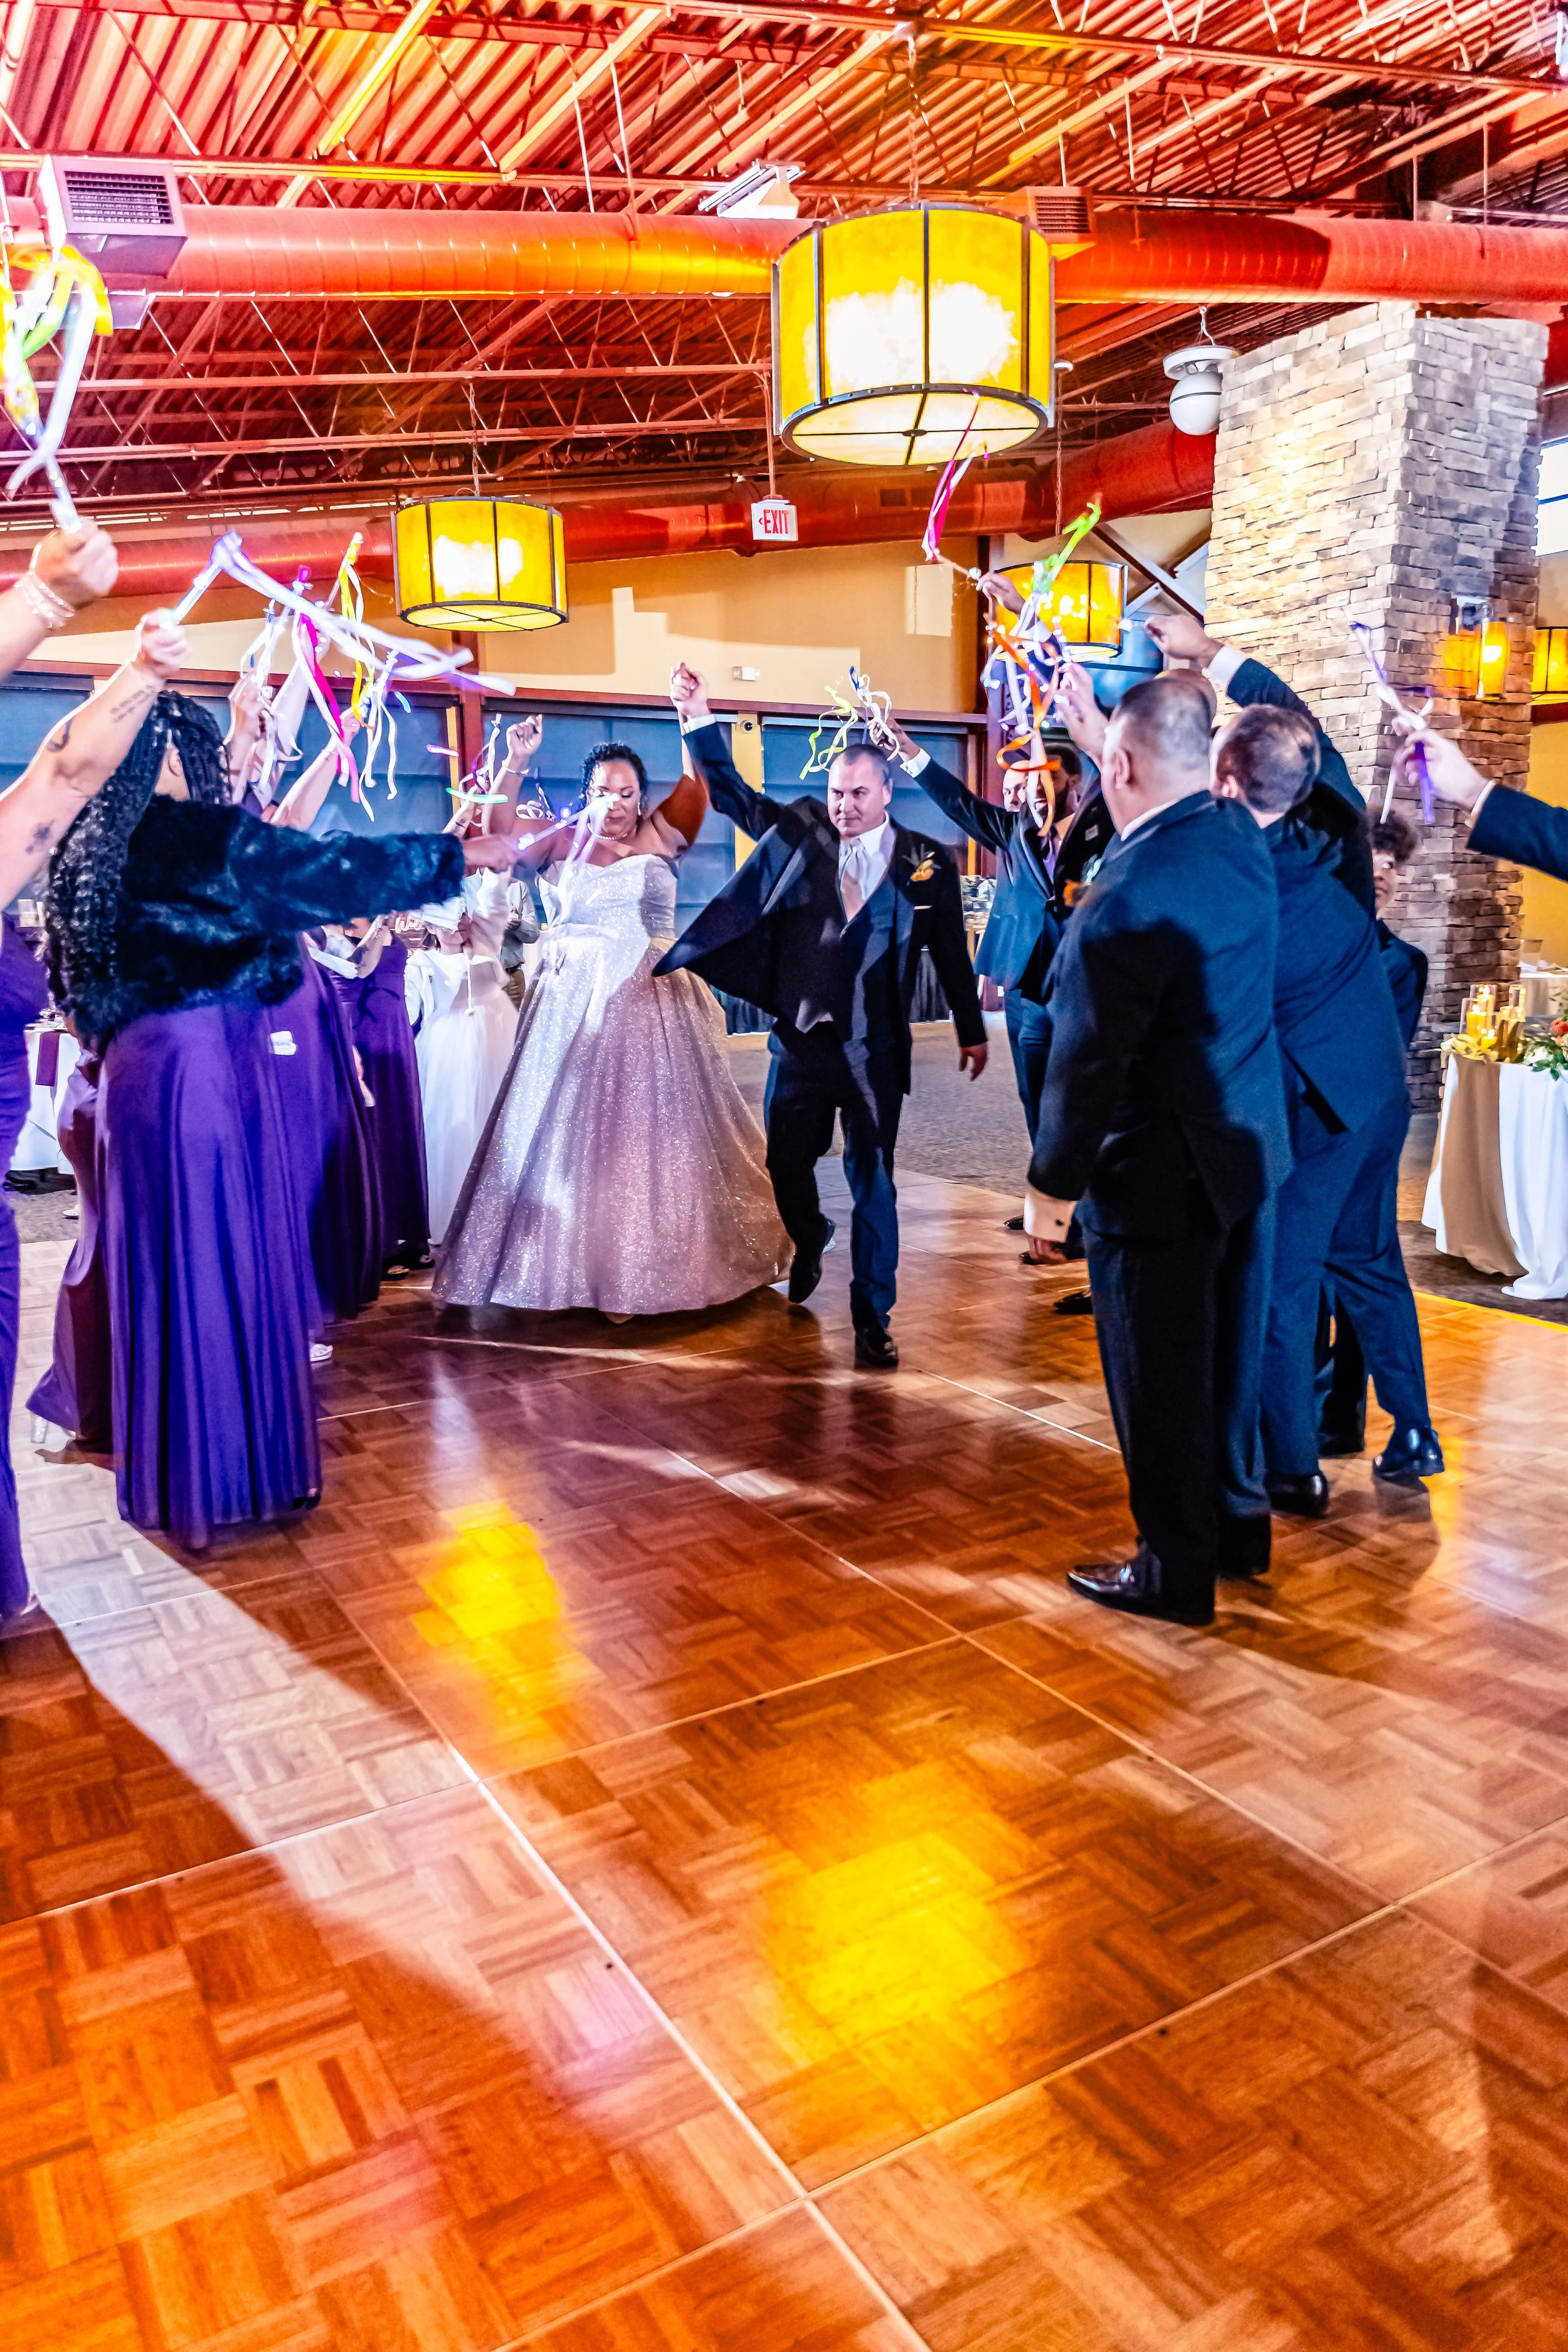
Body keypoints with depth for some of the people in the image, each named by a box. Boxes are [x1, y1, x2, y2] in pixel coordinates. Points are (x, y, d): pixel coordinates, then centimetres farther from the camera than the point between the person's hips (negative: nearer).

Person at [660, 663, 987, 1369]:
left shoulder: (927, 865, -2)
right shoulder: (801, 833, 3)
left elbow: (951, 954, 5)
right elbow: (732, 795, 4)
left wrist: (971, 1032, 10)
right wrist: (699, 721, -9)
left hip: (875, 1051, -2)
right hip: (800, 1041, 3)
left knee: (873, 1184, 2)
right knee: (785, 1165, 14)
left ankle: (873, 1320, 12)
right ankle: (809, 1245, 47)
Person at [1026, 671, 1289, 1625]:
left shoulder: (1124, 899, -25)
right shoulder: (1242, 838, -1)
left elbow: (1087, 1062, -20)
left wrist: (1053, 1183, -7)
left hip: (1161, 1178, -8)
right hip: (1253, 1149, 8)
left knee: (1160, 1374, 7)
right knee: (1231, 1349, 21)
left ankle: (1175, 1567, 21)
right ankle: (1239, 1519, 38)